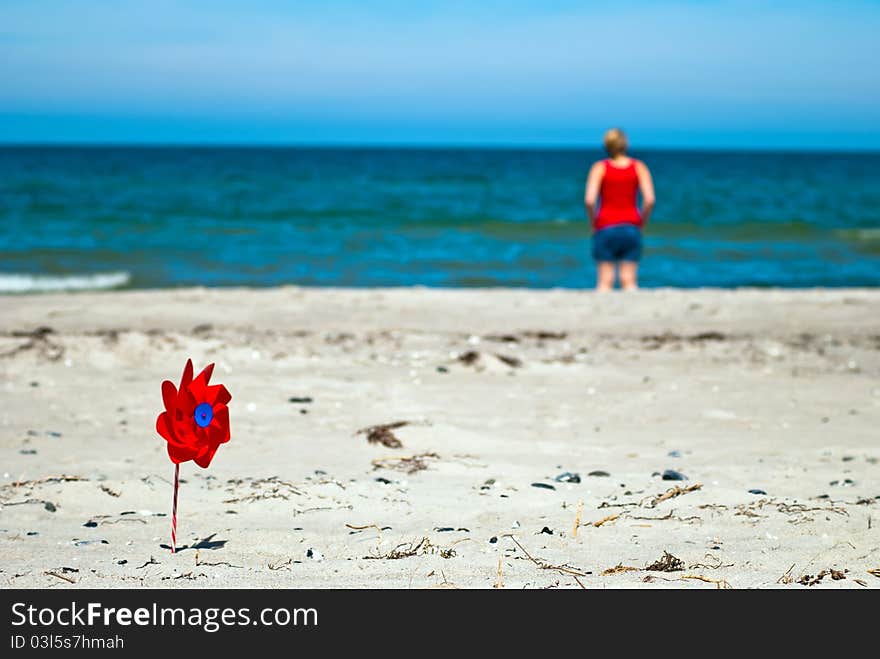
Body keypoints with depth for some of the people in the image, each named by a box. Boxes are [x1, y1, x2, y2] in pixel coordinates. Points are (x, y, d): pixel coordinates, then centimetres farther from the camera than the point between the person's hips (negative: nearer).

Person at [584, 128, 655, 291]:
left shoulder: (599, 167, -3)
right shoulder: (639, 167, 1)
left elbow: (589, 200, -13)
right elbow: (650, 200, -8)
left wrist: (594, 223, 2)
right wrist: (640, 222, 5)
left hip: (605, 227, -1)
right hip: (631, 228, 1)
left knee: (604, 281, 2)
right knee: (629, 281, 5)